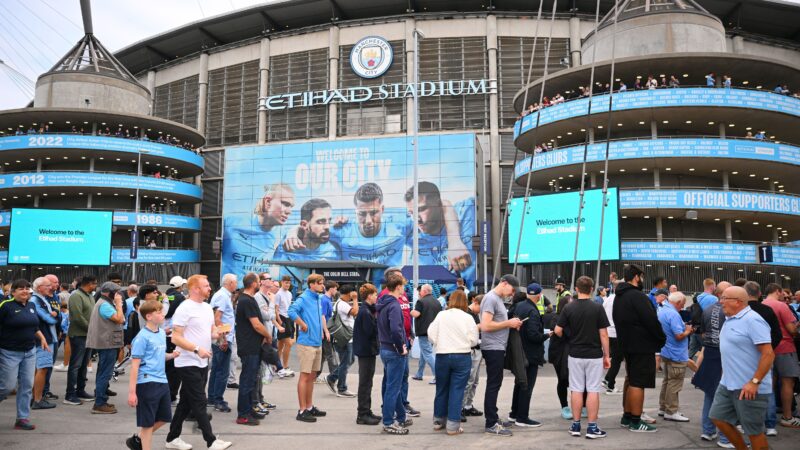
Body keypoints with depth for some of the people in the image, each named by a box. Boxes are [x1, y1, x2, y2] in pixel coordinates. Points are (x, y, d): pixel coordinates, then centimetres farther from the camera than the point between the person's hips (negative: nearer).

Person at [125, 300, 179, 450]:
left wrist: (171, 355, 1)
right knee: (148, 423, 4)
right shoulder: (142, 337, -15)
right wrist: (132, 392, -17)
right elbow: (135, 365, -16)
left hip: (162, 382, 8)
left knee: (163, 418, 17)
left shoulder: (162, 333, 9)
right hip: (147, 383, -8)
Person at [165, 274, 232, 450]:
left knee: (186, 402, 15)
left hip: (202, 363, 9)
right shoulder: (184, 309, -15)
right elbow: (176, 338, -19)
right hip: (188, 364, -8)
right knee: (199, 403, -4)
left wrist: (219, 334, -5)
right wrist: (197, 349, -26)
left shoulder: (207, 307, 10)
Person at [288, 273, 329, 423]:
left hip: (317, 343, 8)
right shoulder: (304, 298, -14)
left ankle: (309, 407, 26)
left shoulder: (317, 299, 12)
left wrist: (325, 329, 15)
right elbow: (292, 311, -30)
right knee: (305, 376, -3)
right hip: (306, 343, -8)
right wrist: (304, 326, -21)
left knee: (312, 376, 15)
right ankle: (302, 411, 4)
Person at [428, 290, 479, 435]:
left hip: (442, 356, 2)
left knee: (441, 389, 15)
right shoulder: (467, 318, -5)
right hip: (462, 357, -2)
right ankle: (453, 425, 4)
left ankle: (438, 420, 27)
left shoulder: (441, 315, -1)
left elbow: (431, 336, 0)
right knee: (456, 391, 3)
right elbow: (473, 340, -4)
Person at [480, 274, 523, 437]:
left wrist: (511, 324, 5)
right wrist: (508, 323, -16)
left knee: (495, 385, 16)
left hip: (498, 348, 10)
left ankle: (493, 418, 25)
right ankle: (491, 425, 0)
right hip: (493, 349, -10)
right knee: (493, 386, -5)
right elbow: (485, 326, -23)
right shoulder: (491, 298, -15)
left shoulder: (498, 299, 15)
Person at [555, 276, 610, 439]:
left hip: (575, 355, 2)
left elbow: (558, 330, -4)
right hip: (594, 355, -1)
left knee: (576, 389, 8)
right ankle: (592, 428, 7)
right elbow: (603, 334, -8)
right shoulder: (597, 308, -8)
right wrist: (606, 355, 1)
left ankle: (576, 426, 14)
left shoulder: (568, 308, -4)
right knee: (593, 390, 4)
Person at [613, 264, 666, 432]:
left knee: (631, 380, 17)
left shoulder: (619, 297, 13)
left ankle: (627, 417, 24)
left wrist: (625, 338, 18)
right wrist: (662, 339, -6)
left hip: (627, 344, 10)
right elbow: (651, 321, -20)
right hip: (642, 345, -10)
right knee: (638, 383, -4)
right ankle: (635, 422, 1)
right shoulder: (637, 296, -19)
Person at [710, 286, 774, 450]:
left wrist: (755, 382, -24)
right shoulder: (730, 319, 11)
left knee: (753, 430, 3)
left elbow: (768, 354, -22)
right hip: (727, 383, 9)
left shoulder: (752, 320, -18)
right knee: (719, 418, 13)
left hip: (748, 388, -9)